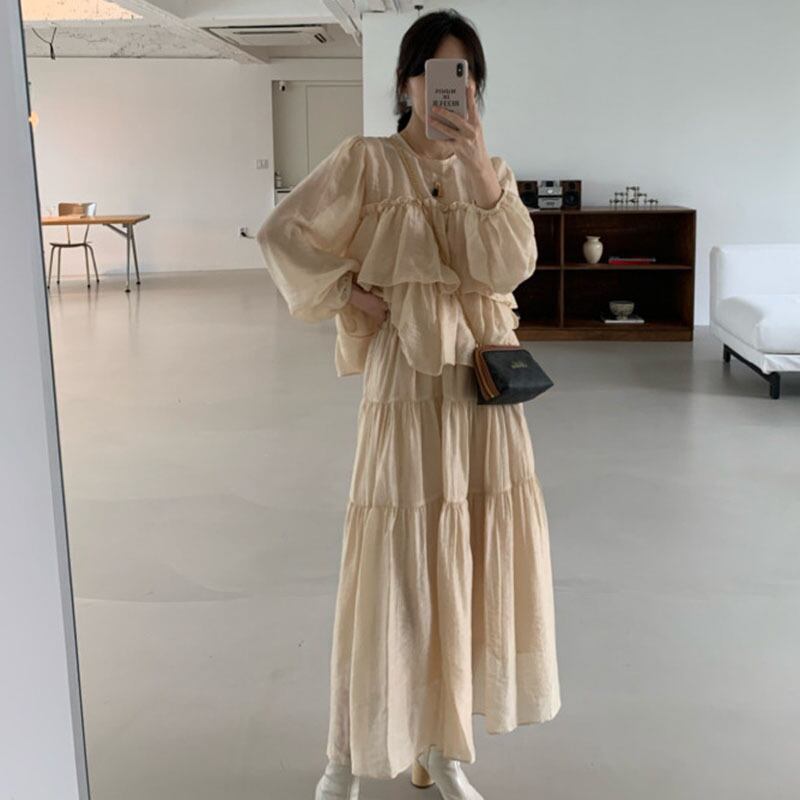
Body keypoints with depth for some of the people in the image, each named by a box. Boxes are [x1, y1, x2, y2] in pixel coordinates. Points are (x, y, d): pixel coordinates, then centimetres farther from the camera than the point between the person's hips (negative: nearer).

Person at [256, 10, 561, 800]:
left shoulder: (491, 171, 10)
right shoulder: (365, 160, 0)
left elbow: (510, 265, -8)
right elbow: (281, 235, -3)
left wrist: (475, 159, -18)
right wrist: (347, 296, -9)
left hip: (484, 390, 4)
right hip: (406, 387, -4)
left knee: (472, 568, 7)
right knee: (395, 570, -2)